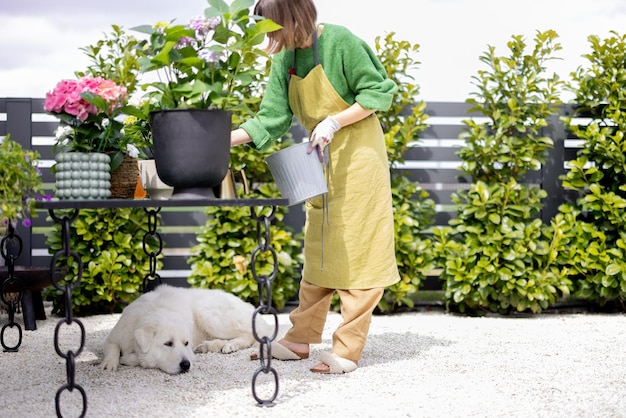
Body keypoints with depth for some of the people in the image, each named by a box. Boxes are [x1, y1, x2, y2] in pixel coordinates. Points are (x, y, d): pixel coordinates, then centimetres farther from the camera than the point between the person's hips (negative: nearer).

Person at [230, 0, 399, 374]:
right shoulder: (285, 59, 2)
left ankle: (348, 349, -1)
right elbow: (272, 119, 0)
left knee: (356, 249, -5)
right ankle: (301, 339, 17)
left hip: (357, 152, -7)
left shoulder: (340, 42, -17)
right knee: (318, 250, 11)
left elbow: (377, 93, -14)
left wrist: (334, 122, -22)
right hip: (322, 158, 7)